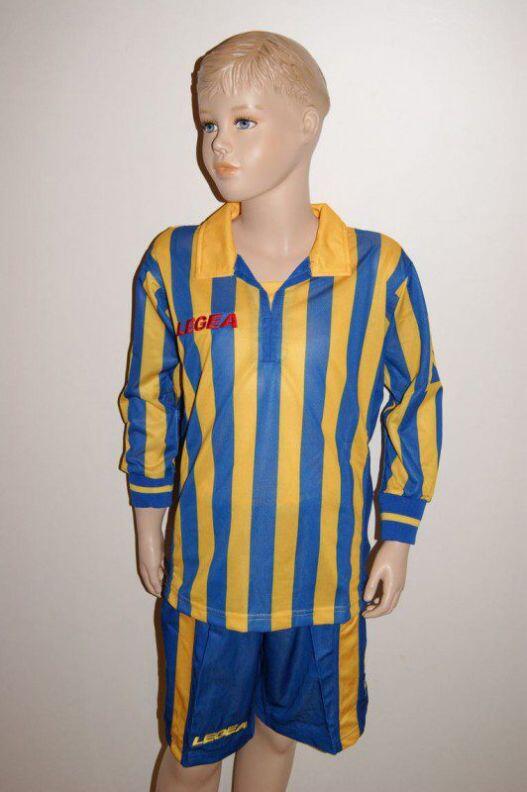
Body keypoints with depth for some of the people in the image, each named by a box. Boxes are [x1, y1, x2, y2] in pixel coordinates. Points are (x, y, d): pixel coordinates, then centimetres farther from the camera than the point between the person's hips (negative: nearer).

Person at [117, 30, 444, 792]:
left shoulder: (379, 269, -11)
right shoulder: (172, 263, -8)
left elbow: (414, 403, 0)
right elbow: (149, 402, 3)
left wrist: (397, 536, 3)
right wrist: (148, 522, 9)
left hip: (324, 573, 0)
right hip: (207, 568, 0)